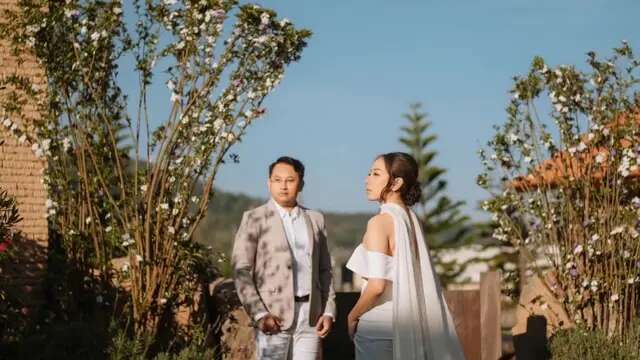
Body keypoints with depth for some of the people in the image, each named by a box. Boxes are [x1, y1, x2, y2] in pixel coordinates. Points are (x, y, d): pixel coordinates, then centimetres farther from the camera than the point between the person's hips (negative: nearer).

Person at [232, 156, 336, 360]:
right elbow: (241, 271, -7)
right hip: (274, 316, -3)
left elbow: (324, 270, 15)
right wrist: (259, 314, -16)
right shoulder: (254, 219, -1)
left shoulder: (315, 220, 12)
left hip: (310, 316, 4)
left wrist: (328, 311, 4)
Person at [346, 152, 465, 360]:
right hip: (405, 322, 7)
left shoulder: (380, 222, -13)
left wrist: (352, 316, -5)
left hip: (377, 325, -7)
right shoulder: (411, 219, 8)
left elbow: (376, 285, -21)